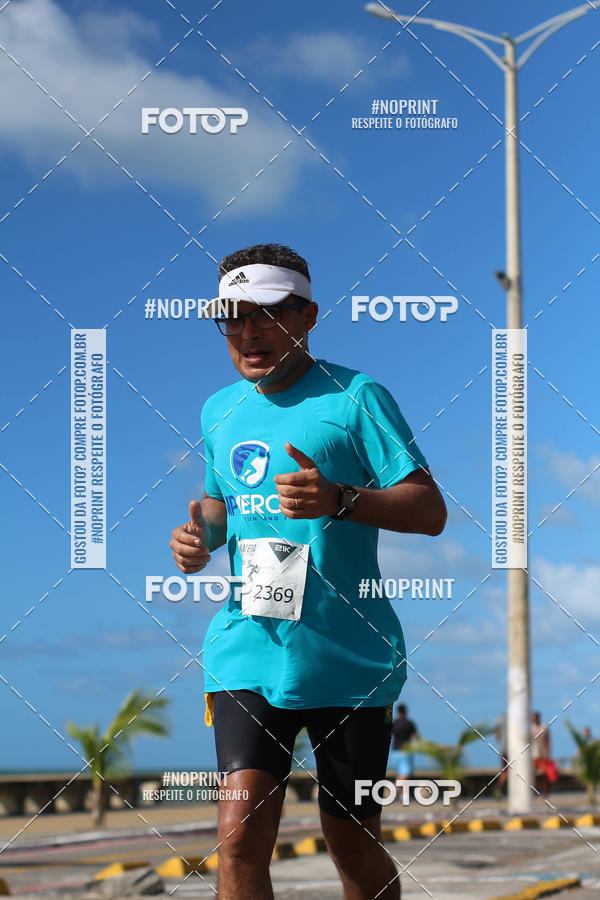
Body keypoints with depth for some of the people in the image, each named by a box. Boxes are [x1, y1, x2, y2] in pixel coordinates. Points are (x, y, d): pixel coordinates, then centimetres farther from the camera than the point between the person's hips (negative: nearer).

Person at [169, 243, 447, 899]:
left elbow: (430, 511, -10)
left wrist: (340, 500, -27)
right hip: (246, 649, 3)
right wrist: (202, 534, 6)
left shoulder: (355, 397, -4)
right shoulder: (219, 410, 13)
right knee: (240, 833, -13)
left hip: (348, 656, -3)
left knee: (353, 845, 7)